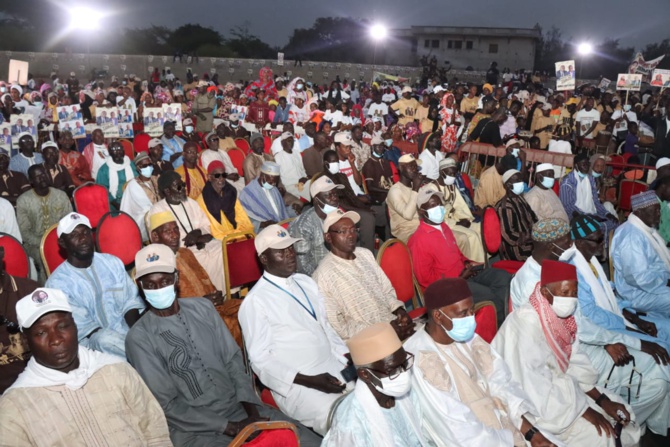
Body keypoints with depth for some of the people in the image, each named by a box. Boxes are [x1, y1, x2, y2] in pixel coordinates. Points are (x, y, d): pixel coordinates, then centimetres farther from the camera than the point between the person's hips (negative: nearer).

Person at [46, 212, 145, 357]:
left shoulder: (112, 262, 10)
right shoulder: (57, 283, -5)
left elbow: (130, 301, 5)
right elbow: (83, 329, -11)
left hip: (130, 331, 4)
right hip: (93, 341, -3)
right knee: (104, 339, -37)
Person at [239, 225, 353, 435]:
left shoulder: (306, 282, 11)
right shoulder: (255, 301, -10)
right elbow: (260, 360, -10)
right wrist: (309, 380, -18)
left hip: (335, 367, 7)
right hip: (297, 384, -6)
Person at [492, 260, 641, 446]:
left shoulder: (560, 316, -3)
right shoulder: (526, 324, -29)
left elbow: (574, 364, 4)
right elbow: (534, 385, -28)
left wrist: (602, 400, -5)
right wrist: (583, 410, -22)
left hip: (556, 386, 8)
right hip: (529, 401, -8)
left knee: (622, 416, 5)